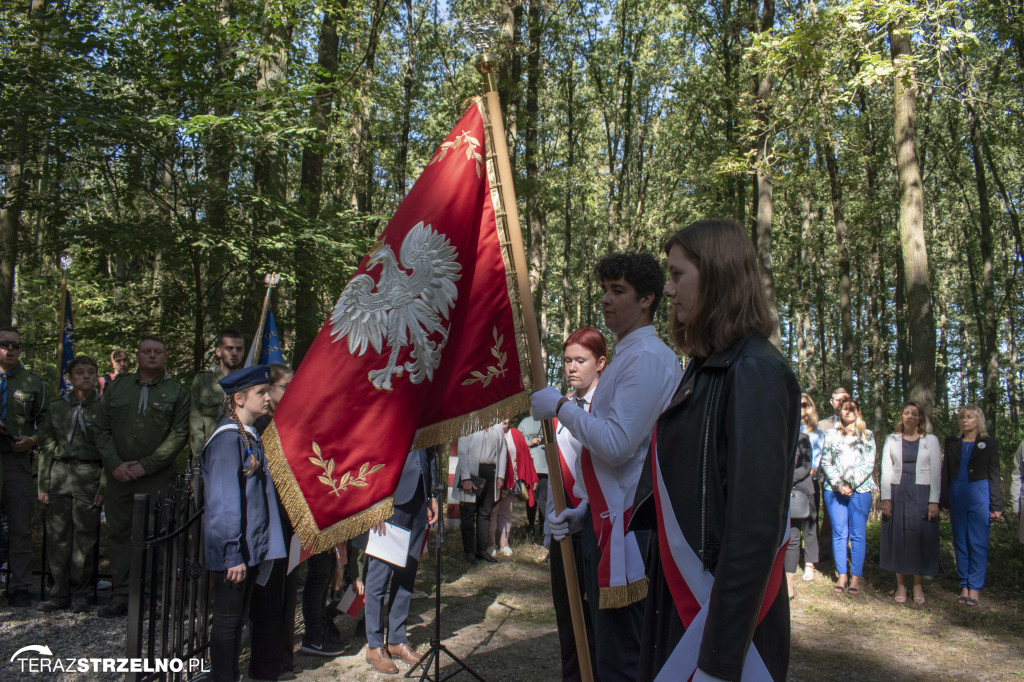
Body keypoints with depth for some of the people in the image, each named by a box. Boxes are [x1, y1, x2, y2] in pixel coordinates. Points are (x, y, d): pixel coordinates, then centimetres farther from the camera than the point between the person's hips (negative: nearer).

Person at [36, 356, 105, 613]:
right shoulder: (56, 408, 11)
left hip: (89, 476, -3)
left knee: (84, 537, 0)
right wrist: (43, 485, 5)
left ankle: (80, 593, 12)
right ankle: (60, 593, 14)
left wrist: (103, 486, -5)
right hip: (59, 475, 3)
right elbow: (45, 448, 12)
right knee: (57, 536, 3)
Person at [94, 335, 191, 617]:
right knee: (119, 532, 6)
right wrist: (115, 464, -4)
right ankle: (121, 596, 14)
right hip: (119, 475, 4)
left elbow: (179, 435, -4)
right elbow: (102, 429, 10)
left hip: (157, 477, -3)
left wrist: (145, 466, -10)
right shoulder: (116, 387, 13)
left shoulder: (177, 392, 3)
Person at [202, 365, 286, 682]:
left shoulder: (250, 435, 11)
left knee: (237, 619, 16)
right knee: (227, 620, 3)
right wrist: (233, 554, -21)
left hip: (251, 548, 8)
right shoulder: (227, 438, -16)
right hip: (232, 551, -8)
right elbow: (224, 500, -19)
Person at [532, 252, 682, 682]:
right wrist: (583, 511, 16)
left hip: (625, 527, -11)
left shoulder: (647, 357, -15)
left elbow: (617, 445, -24)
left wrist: (561, 406, -13)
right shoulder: (628, 356, 17)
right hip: (608, 517, 11)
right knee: (607, 647, 19)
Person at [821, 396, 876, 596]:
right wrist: (838, 484, -7)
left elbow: (869, 464, 2)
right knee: (839, 533, 2)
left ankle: (856, 578, 3)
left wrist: (851, 485, -9)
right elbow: (825, 462, 6)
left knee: (858, 534, -2)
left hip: (860, 490, -1)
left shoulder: (867, 435, 10)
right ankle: (841, 577, 8)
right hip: (834, 490, 1)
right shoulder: (831, 434, 13)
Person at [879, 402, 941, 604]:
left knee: (920, 538, 0)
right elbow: (886, 470, 5)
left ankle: (918, 586, 11)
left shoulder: (931, 441, 6)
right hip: (897, 494, 1)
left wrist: (934, 501, -7)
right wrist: (885, 498, -4)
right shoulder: (892, 441, 9)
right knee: (898, 538, 2)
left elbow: (936, 472, 1)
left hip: (921, 494, -1)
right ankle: (901, 585, 10)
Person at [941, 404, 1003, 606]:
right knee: (960, 542, 7)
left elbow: (994, 475, 2)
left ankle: (974, 588, 4)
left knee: (978, 542, -3)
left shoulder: (989, 444, 3)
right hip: (957, 496, 3)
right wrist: (944, 500, 5)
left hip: (979, 496, -3)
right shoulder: (952, 443, 10)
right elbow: (945, 473, 10)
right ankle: (964, 585, 14)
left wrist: (996, 505, -3)